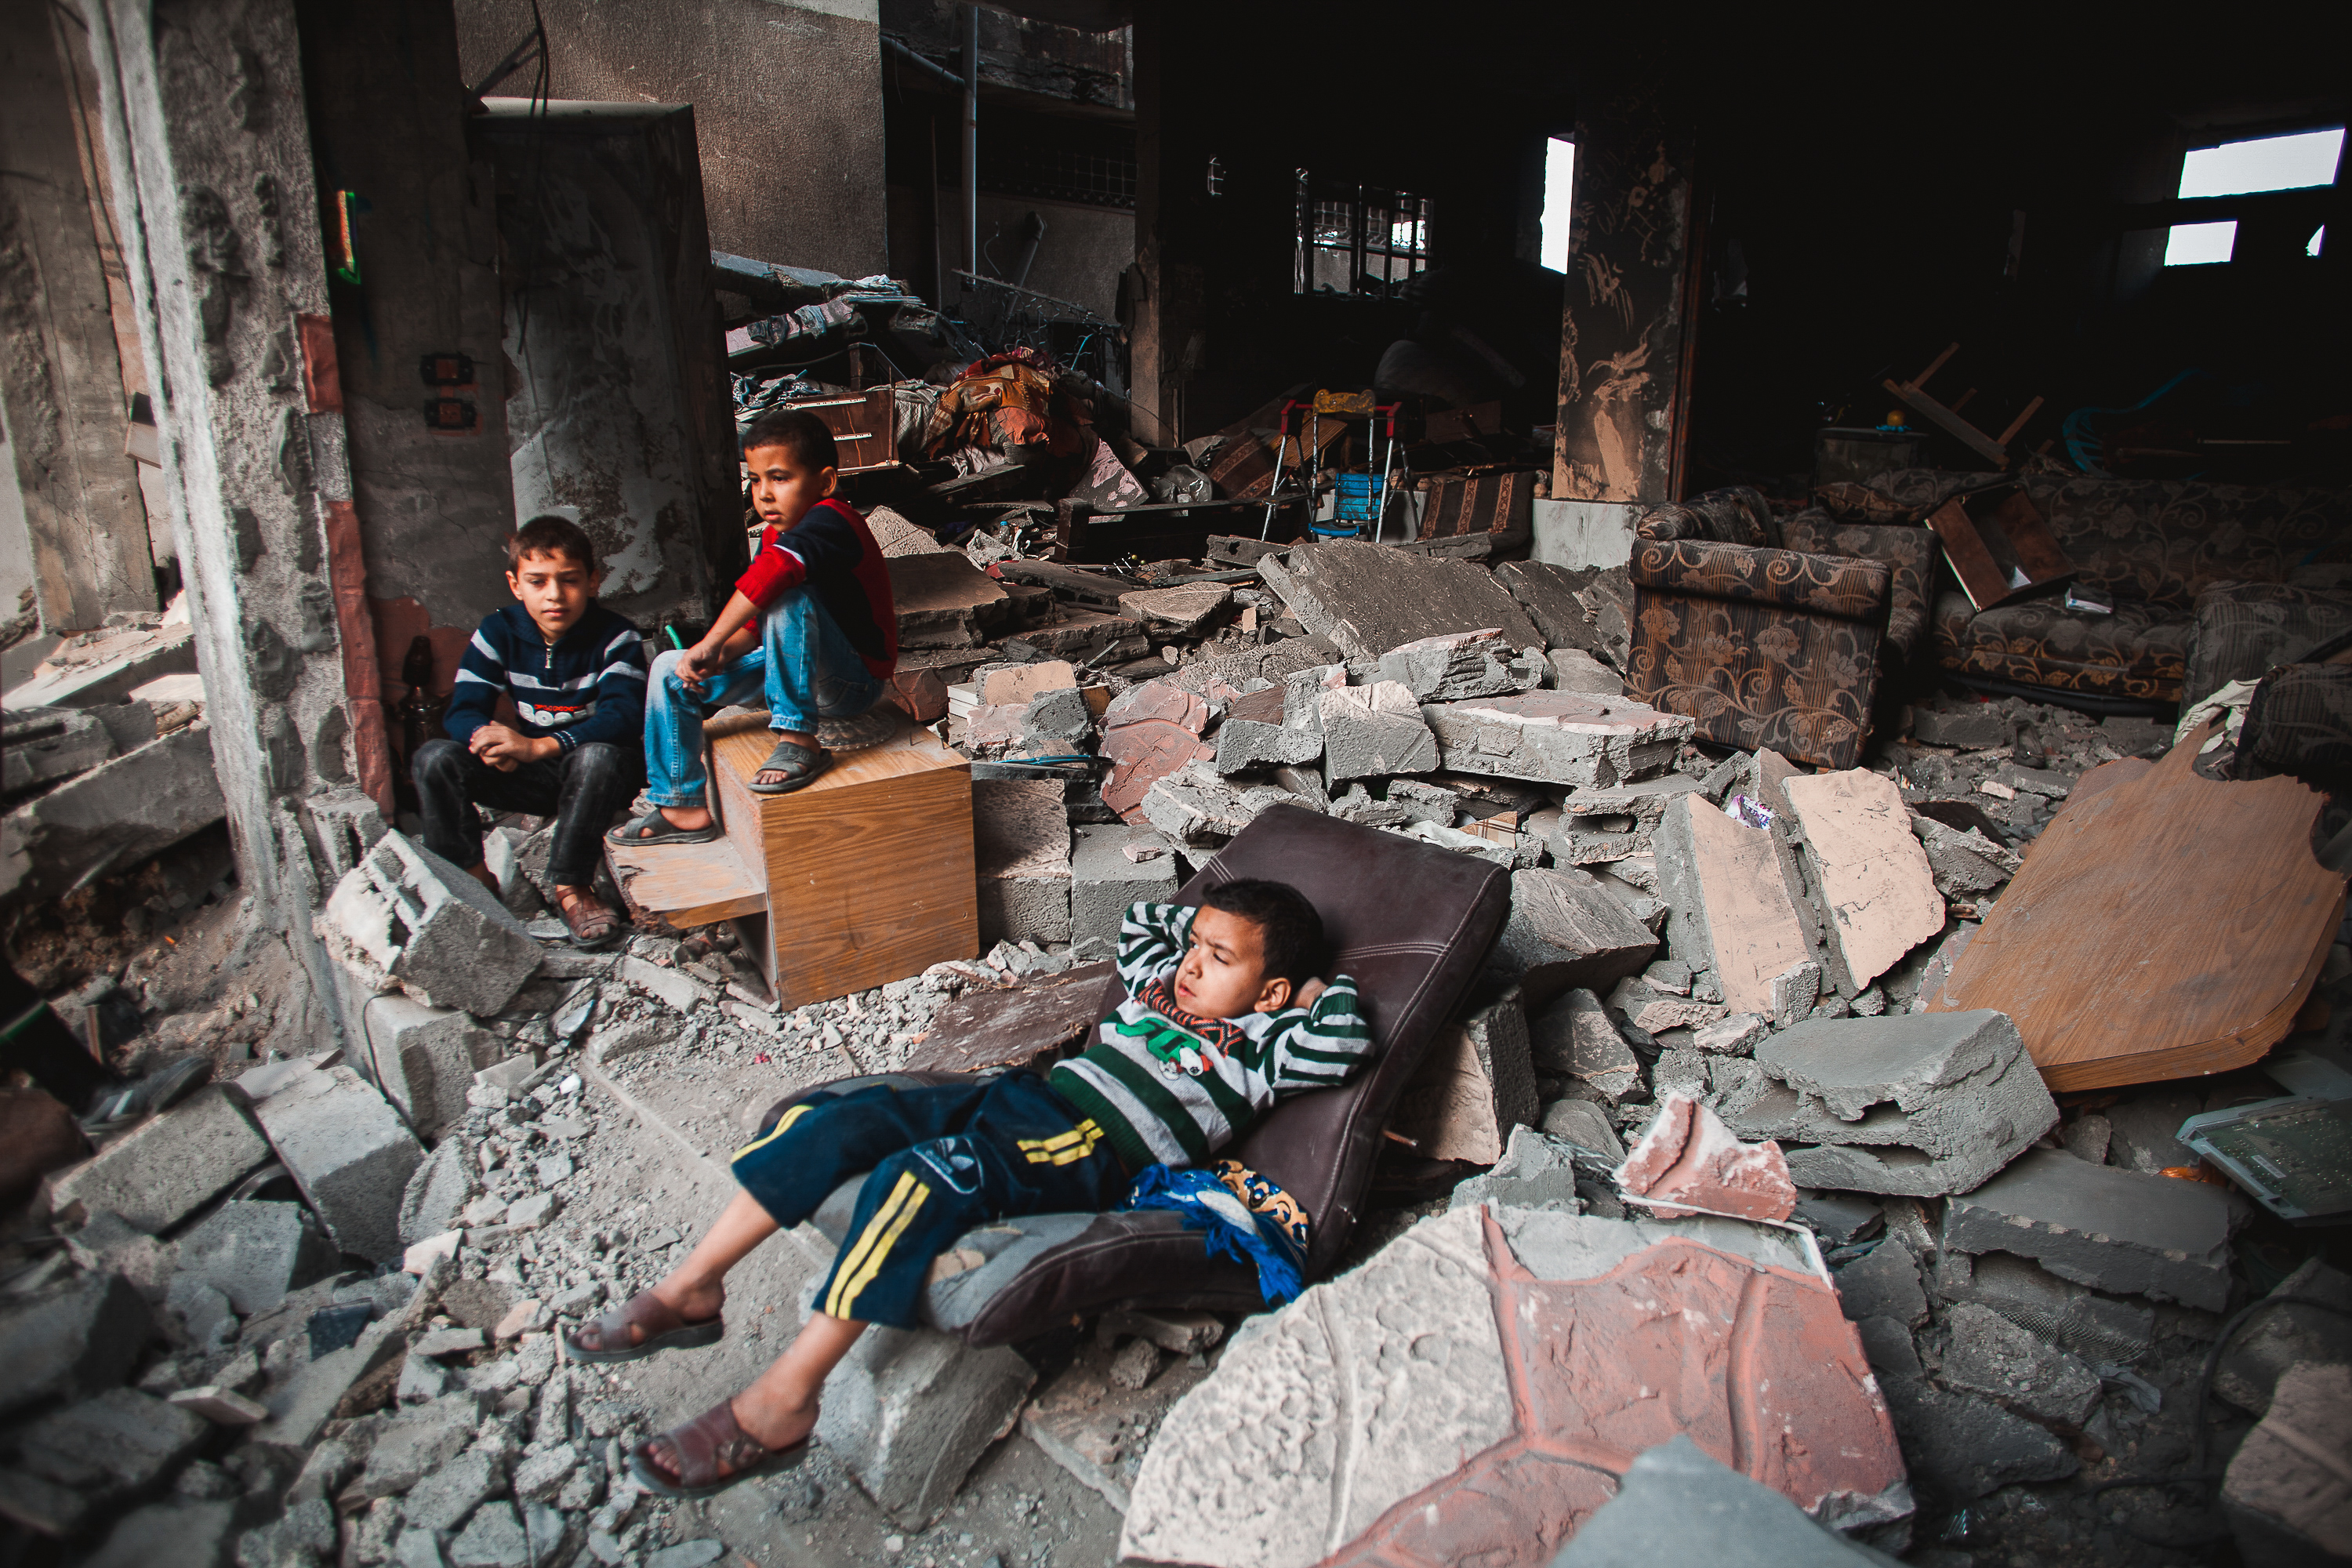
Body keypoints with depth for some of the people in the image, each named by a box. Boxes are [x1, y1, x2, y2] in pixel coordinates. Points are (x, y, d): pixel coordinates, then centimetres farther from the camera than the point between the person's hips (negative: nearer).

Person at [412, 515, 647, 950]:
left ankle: (572, 887, -26)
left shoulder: (615, 638, -12)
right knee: (434, 759, -16)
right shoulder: (497, 633, 0)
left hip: (598, 777, -4)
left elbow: (623, 716, -27)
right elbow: (462, 712, -6)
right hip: (533, 779, 4)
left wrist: (538, 746, -37)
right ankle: (473, 879, -5)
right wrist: (488, 738, -32)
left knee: (600, 755, -39)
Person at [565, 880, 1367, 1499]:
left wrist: (1323, 989, 5)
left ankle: (780, 1404, -26)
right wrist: (1206, 918, 36)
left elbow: (1343, 1043, -11)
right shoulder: (1160, 982, 25)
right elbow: (1140, 921, 41)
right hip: (1029, 1092, 8)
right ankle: (690, 1290, 2)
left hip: (1093, 1148, -8)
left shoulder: (1258, 1043, 4)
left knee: (924, 1176, -33)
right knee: (837, 1117, -7)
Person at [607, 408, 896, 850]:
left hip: (853, 684, -9)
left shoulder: (829, 521, -22)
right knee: (670, 672, 4)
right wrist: (722, 654, -11)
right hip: (798, 672, 9)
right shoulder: (774, 533, 8)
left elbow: (774, 569, -43)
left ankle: (798, 740, -26)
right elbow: (755, 622, 11)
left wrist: (709, 644, -37)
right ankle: (682, 806, 13)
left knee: (789, 595, -34)